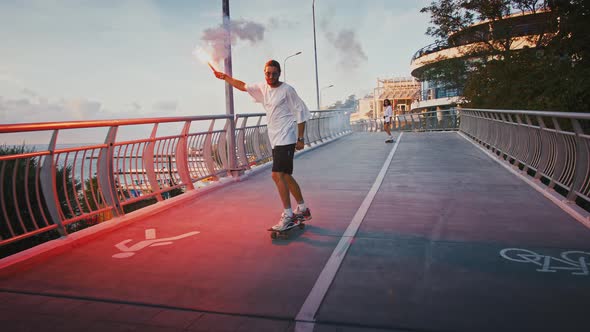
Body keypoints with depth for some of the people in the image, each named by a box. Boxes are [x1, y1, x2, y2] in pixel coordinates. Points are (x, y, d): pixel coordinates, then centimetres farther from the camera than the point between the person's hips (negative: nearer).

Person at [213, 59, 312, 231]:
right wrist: (225, 77, 25)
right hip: (275, 140, 8)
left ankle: (288, 215, -9)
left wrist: (301, 138, -11)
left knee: (277, 175, -16)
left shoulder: (287, 90, -10)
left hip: (286, 139, -8)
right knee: (285, 176, 14)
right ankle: (303, 210, 26)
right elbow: (243, 86, 26)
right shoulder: (262, 87, 10)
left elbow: (300, 113, -8)